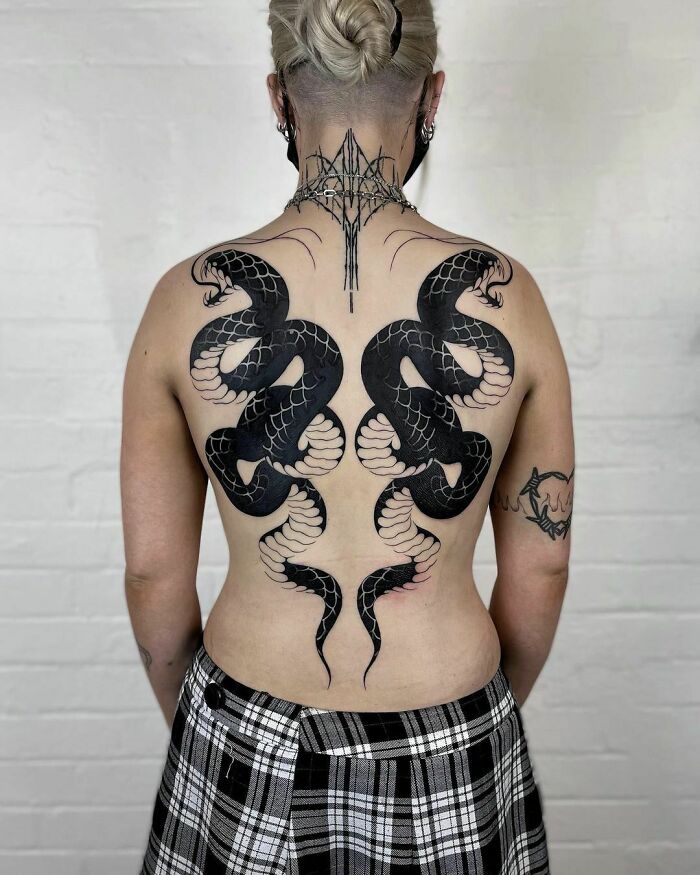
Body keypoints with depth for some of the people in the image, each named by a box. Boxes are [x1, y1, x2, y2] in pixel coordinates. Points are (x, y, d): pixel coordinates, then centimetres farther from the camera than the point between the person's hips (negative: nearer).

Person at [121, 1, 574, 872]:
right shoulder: (507, 297, -15)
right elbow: (539, 571, -6)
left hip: (248, 746, 1)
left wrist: (194, 722, 12)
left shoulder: (187, 300, -16)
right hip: (451, 751, 1)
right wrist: (491, 714, 13)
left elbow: (153, 574, -7)